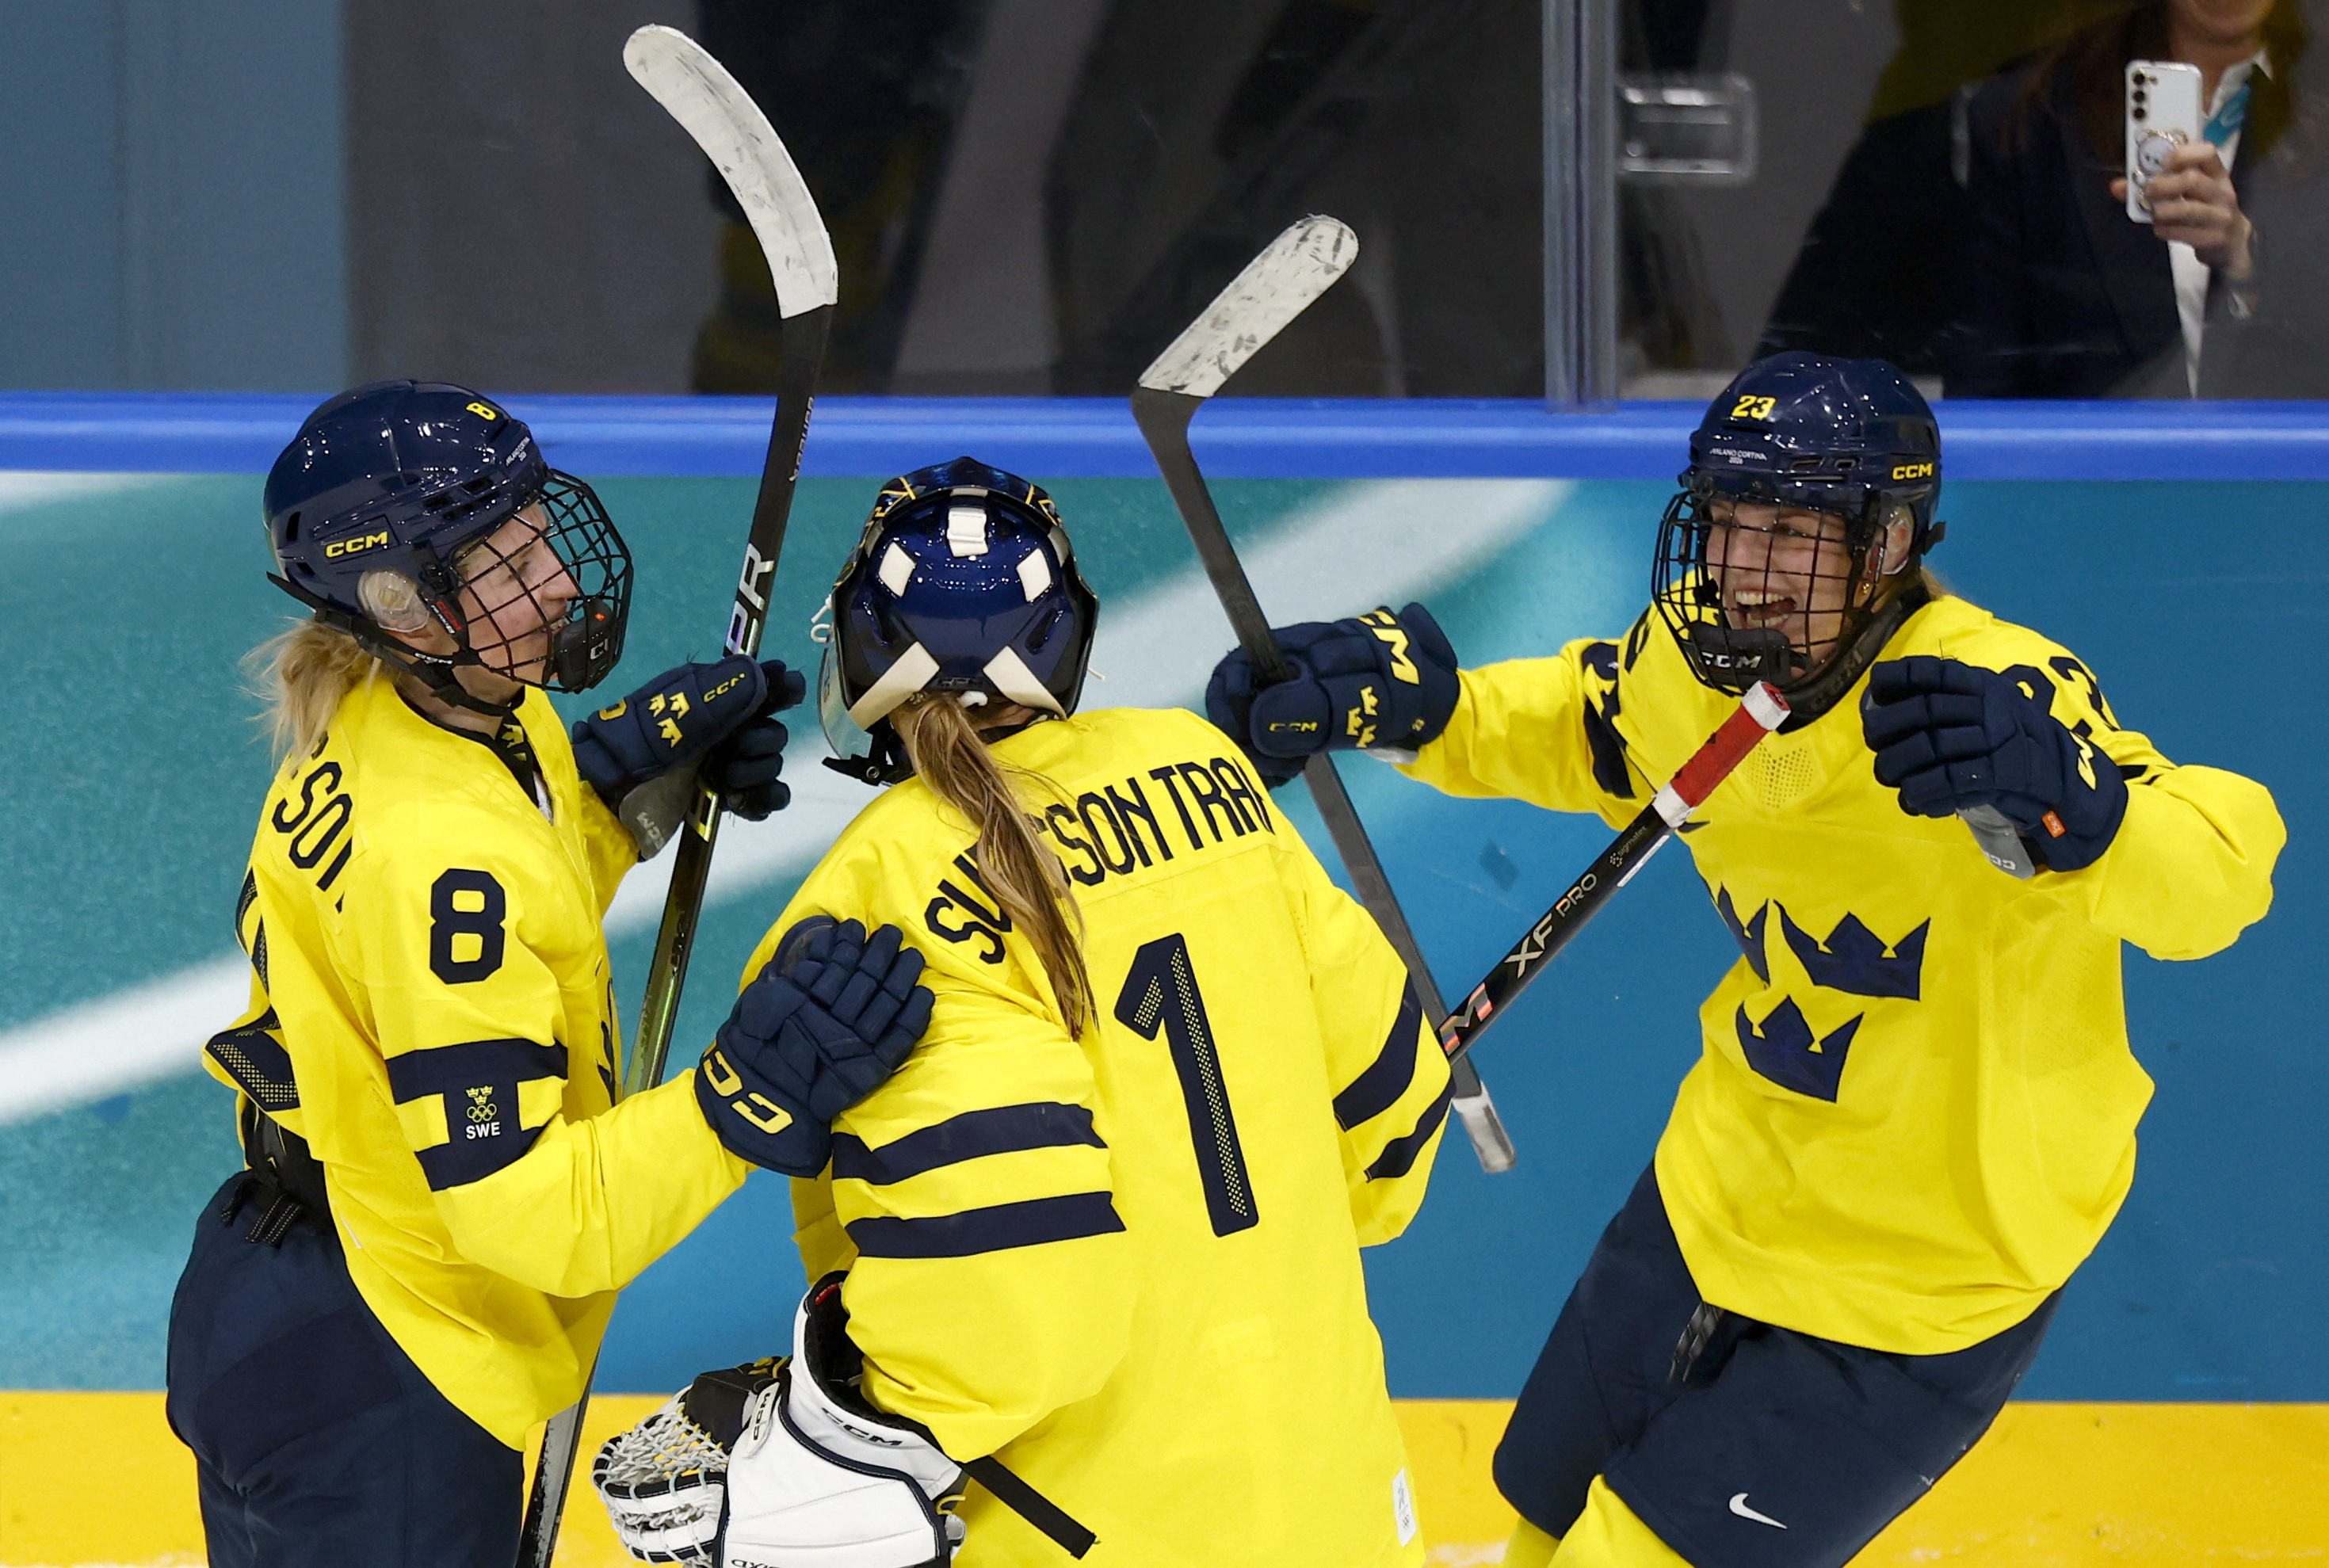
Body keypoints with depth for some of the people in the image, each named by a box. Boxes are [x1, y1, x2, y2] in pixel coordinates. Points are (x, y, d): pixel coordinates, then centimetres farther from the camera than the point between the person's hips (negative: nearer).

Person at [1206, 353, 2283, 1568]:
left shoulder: (1989, 693, -29)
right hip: (1726, 1194, 7)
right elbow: (1565, 727, 13)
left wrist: (2066, 799, -58)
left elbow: (2219, 880, -38)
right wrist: (1415, 699, -7)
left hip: (1921, 1287, -7)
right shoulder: (1694, 659, -9)